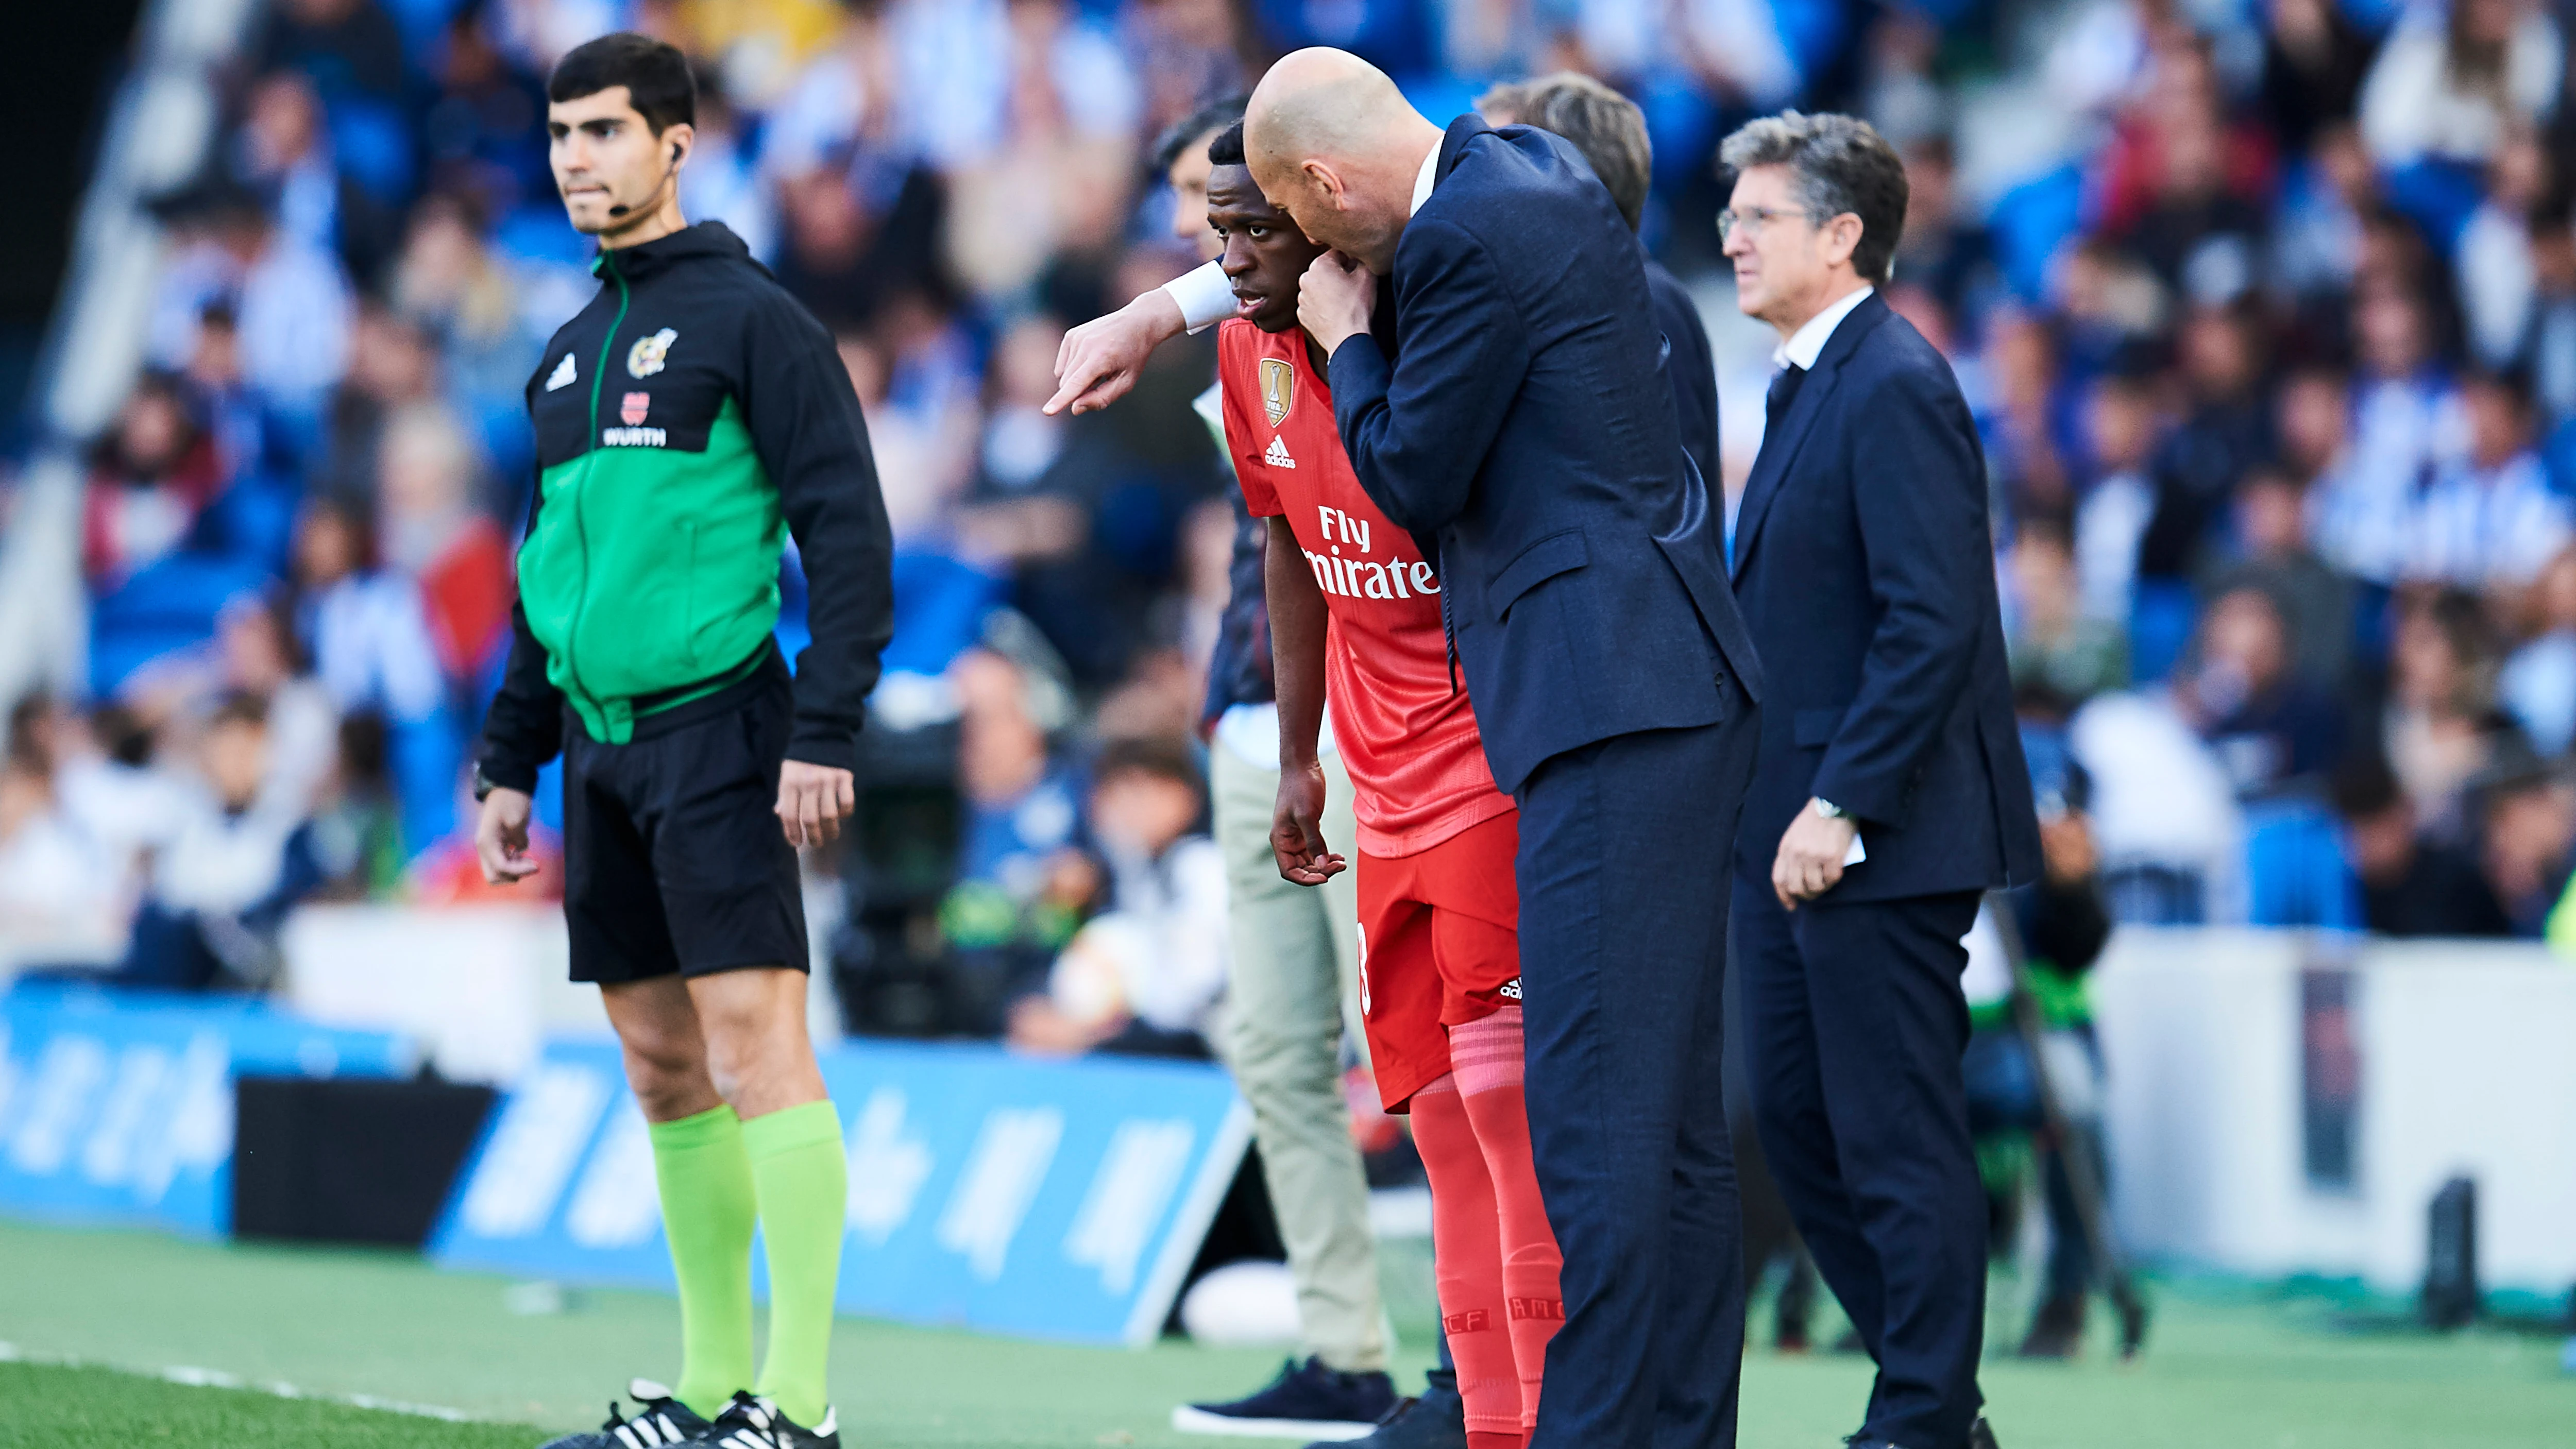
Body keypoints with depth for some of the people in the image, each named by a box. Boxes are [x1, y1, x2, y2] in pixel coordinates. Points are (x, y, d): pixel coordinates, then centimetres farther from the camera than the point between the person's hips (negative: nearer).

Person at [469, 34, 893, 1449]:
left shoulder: (751, 318, -5)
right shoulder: (571, 351, 18)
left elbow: (849, 533, -10)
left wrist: (824, 733, -17)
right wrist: (511, 762, 21)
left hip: (716, 728, -8)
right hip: (604, 743, 8)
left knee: (754, 1041, -12)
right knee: (664, 1071, 8)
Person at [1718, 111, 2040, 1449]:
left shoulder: (1895, 387, -15)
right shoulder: (1810, 384, 16)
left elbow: (1931, 622, -21)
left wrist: (1840, 806, -22)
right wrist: (1770, 810, 16)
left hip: (1878, 837, -10)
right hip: (1792, 831, 10)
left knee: (1898, 1139, -4)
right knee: (1795, 1119, 13)